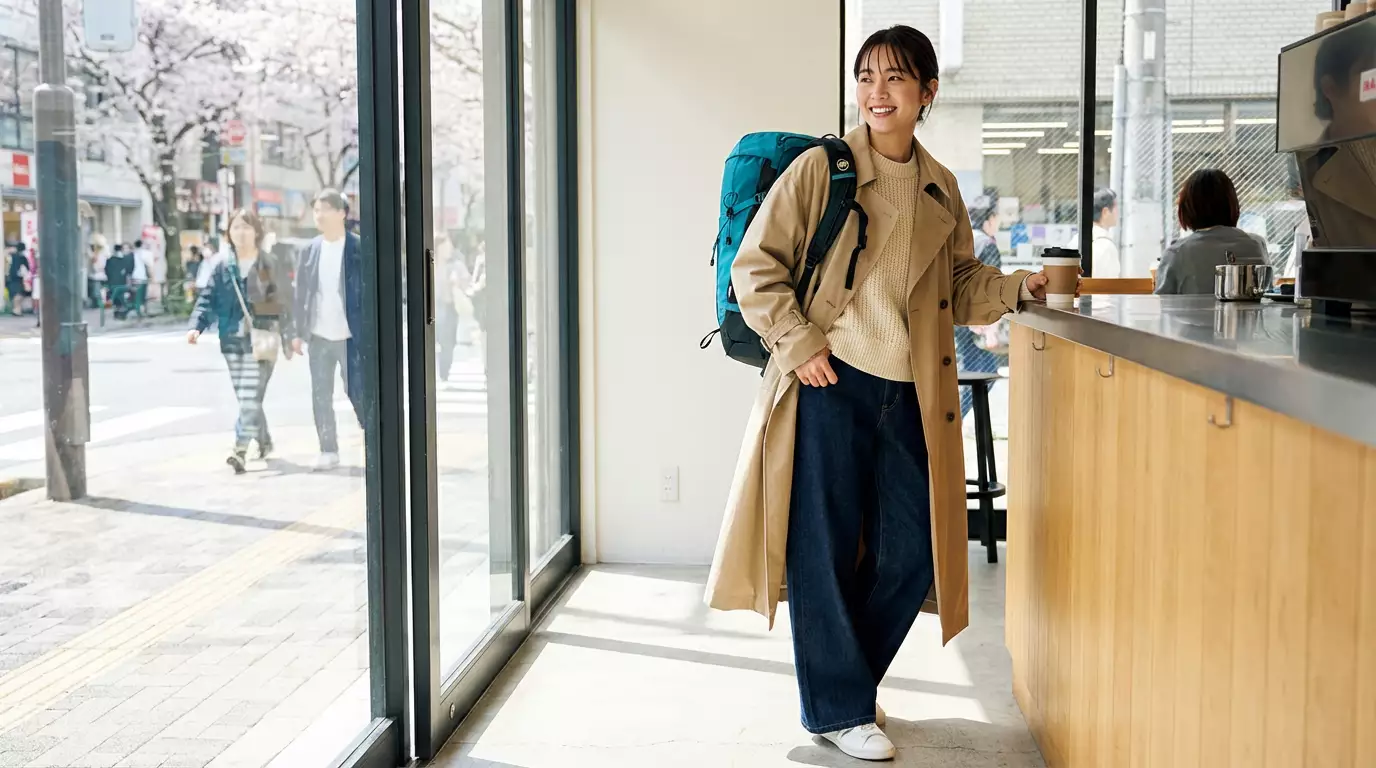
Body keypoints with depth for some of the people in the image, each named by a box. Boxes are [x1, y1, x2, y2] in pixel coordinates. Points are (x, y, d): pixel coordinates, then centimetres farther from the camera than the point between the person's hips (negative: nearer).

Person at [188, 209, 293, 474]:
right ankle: (264, 442, 31)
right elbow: (208, 299, 4)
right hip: (233, 340, 4)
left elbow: (286, 303, 2)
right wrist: (196, 326, -12)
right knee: (245, 398, 12)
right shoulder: (223, 268, 8)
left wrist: (288, 338, 1)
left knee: (251, 397, -14)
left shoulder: (270, 266, 0)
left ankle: (240, 450, -19)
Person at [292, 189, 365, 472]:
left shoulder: (359, 248, -5)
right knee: (320, 396, 5)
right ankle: (328, 451, 14)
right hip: (319, 336, 4)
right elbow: (301, 292, 10)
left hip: (351, 336, -4)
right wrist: (299, 332, 7)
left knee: (357, 391, -1)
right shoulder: (311, 249, 7)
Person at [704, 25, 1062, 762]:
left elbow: (961, 287, 18)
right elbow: (754, 268, -5)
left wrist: (1019, 287, 2)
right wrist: (799, 345, -11)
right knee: (826, 549, 1)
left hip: (911, 395, 5)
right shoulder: (820, 169, -4)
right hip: (831, 385, -5)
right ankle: (838, 707, 16)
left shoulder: (941, 190, 12)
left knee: (909, 556, 8)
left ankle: (850, 675, 30)